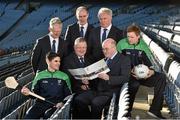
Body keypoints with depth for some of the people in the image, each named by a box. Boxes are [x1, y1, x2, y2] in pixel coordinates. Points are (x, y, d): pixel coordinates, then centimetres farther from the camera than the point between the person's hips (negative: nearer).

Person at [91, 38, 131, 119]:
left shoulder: (124, 60, -2)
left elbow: (125, 78, -14)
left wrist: (108, 78, -26)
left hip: (112, 92, -6)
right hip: (99, 91, 6)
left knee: (95, 103, -30)